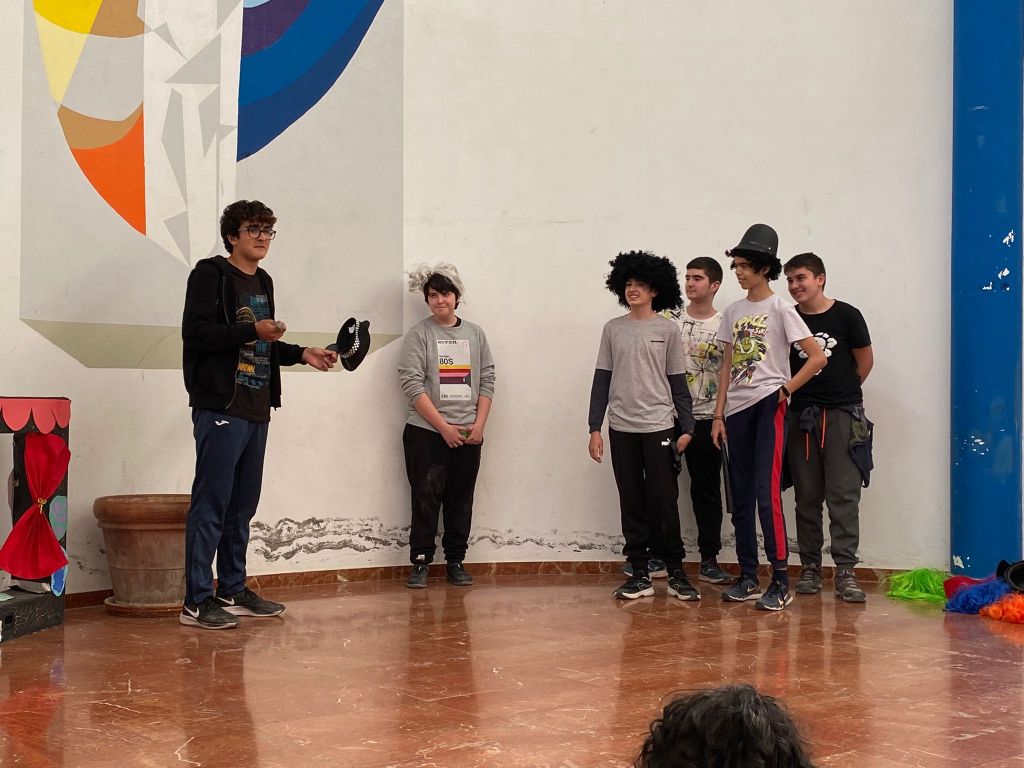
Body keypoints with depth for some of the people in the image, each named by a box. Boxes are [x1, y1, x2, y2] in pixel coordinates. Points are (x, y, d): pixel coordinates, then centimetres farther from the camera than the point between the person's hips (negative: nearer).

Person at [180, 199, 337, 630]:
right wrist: (252, 330, -21)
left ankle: (232, 592, 21)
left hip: (256, 409, 9)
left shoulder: (263, 282, 21)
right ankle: (196, 602, -3)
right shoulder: (211, 274, -5)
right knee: (211, 503, -7)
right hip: (221, 407, -9)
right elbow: (195, 331, -16)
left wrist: (301, 354, 15)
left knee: (243, 504, 12)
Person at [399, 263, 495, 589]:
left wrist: (479, 425, -3)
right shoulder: (419, 334, -2)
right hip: (426, 432, -3)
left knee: (461, 501, 7)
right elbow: (412, 384, -10)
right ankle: (421, 562, 8)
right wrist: (444, 427, -13)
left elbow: (487, 381, 9)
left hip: (468, 435, 3)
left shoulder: (475, 333, 9)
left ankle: (455, 562, 17)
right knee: (426, 499, -1)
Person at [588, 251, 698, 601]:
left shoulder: (667, 330, 2)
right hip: (621, 428, 2)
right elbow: (602, 381, 8)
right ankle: (640, 575, 11)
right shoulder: (613, 329, 8)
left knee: (664, 503, -3)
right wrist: (595, 429, 2)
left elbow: (677, 383, 3)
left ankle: (676, 573, 7)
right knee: (632, 505, 5)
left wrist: (687, 427, -3)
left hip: (658, 427, -2)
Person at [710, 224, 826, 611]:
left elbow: (817, 357, -8)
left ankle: (780, 582, -9)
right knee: (741, 497, 8)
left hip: (768, 407, -6)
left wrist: (786, 389, -11)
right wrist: (718, 414, 10)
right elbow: (727, 367, 14)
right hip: (737, 409, 7)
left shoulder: (780, 309, -3)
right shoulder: (733, 312, 14)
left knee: (767, 493, -13)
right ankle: (748, 578, 16)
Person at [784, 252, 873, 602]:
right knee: (807, 496, 6)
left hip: (842, 415, -2)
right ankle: (810, 568, 13)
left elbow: (865, 362, 8)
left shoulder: (846, 315, 0)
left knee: (844, 494, -6)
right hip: (801, 415, 3)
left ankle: (845, 571, -5)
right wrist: (795, 393, 5)